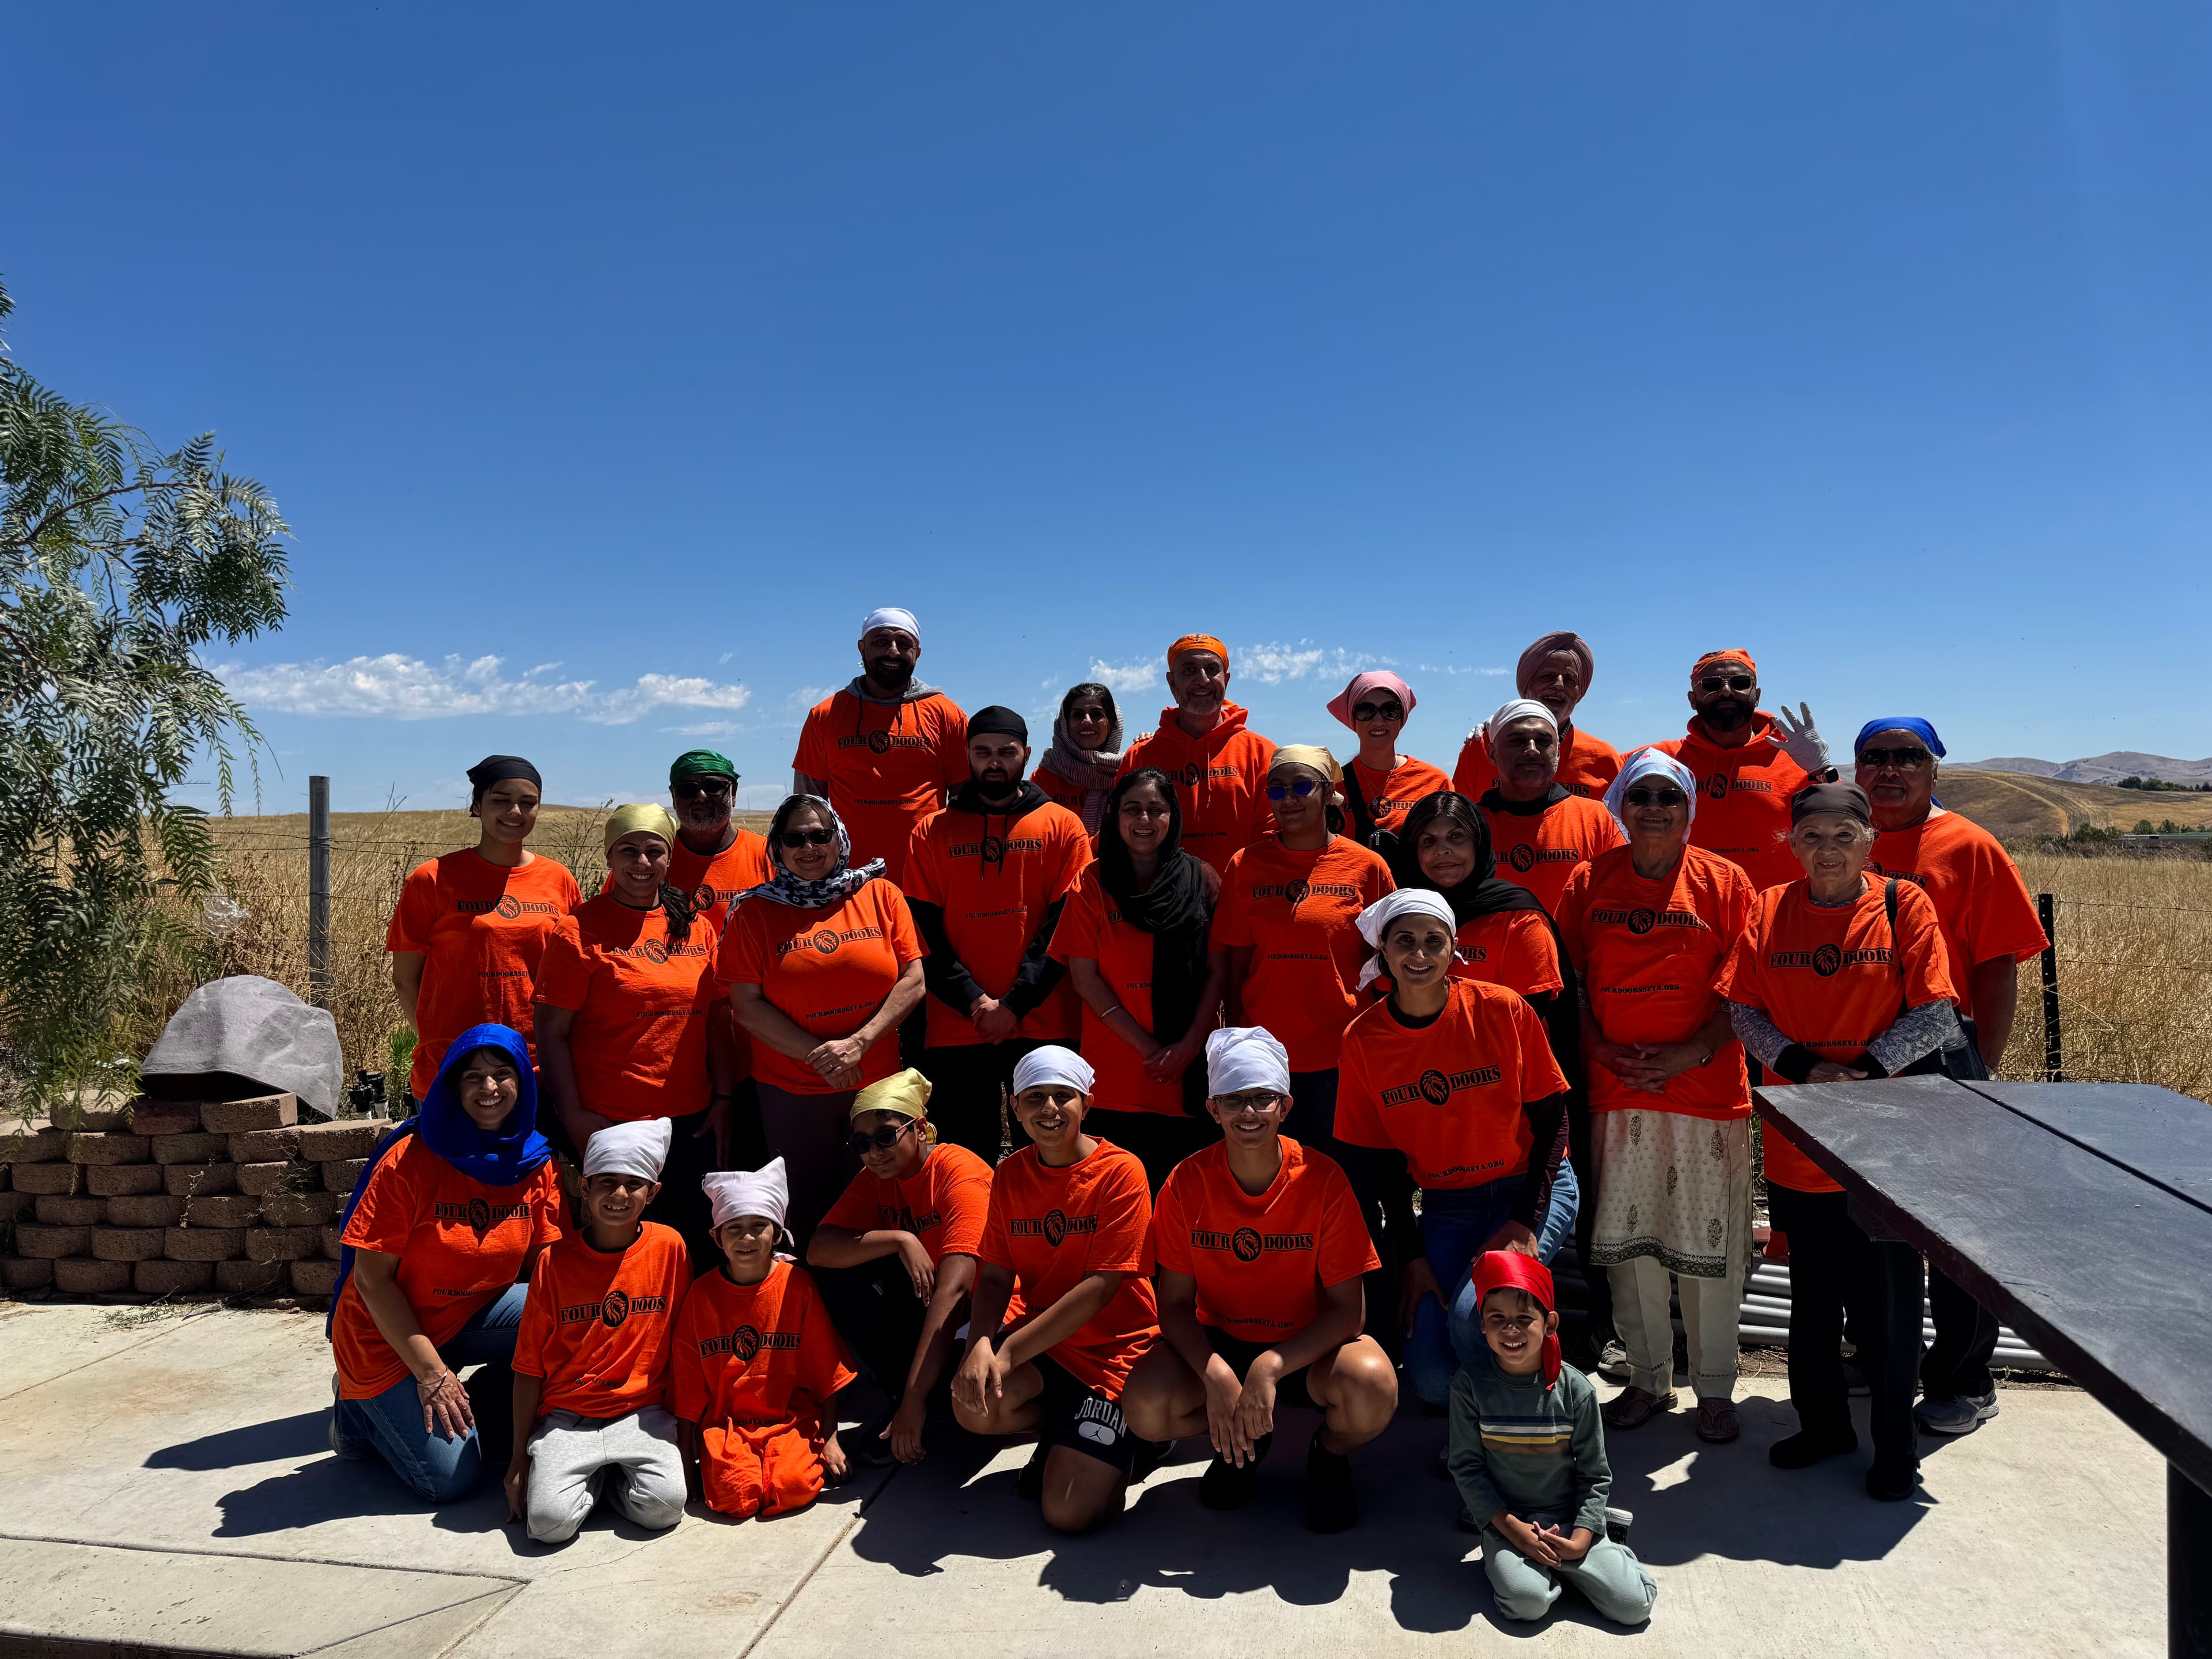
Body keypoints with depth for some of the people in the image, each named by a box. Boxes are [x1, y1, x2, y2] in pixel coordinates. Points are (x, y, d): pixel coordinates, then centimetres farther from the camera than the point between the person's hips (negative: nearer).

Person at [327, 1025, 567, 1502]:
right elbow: (372, 1276, -16)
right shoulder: (410, 1159, -18)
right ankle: (361, 1408, 13)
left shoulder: (537, 1163, -6)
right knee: (450, 1478, -15)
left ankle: (490, 1398, 3)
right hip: (389, 1335, -4)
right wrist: (431, 1372, -19)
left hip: (474, 1319, 4)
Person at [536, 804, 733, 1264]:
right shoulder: (581, 931, -6)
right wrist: (573, 1116, -12)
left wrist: (724, 1096, 6)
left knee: (700, 1247, 11)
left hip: (691, 1122, 5)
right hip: (608, 1124, -4)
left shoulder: (695, 928, 8)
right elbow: (552, 1032, -8)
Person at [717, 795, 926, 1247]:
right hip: (792, 1094, -1)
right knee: (812, 1211, 9)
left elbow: (912, 981, -2)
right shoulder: (755, 912, 0)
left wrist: (857, 1044, -14)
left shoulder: (882, 896, 2)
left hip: (878, 1084, 1)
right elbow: (746, 1005, -5)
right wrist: (818, 1055, -13)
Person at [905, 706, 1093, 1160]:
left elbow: (1064, 925, -2)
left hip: (1042, 1023, -1)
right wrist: (975, 1002, -9)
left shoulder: (1063, 827, 6)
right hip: (954, 1027, 1)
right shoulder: (932, 832, 9)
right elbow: (925, 932, 2)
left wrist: (1015, 1003, -10)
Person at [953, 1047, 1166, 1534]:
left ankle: (1128, 1441, 15)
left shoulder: (1120, 1172, -14)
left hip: (1111, 1346, -5)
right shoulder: (1010, 1175, 4)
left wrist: (1009, 1351, -22)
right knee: (974, 1406, -27)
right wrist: (980, 1344, -21)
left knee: (1069, 1512, -17)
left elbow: (1100, 1286, -19)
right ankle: (1064, 1433, 6)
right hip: (1035, 1338, 5)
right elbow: (996, 1276, 1)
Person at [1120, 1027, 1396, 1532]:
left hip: (1308, 1347, -1)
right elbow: (1175, 1303, -8)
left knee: (1373, 1388, -34)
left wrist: (1271, 1367, -31)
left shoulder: (1322, 1179, -17)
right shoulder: (1187, 1182, -13)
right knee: (1144, 1405, -27)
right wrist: (1215, 1374, -27)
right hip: (1218, 1343, 2)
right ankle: (1244, 1440, 9)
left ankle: (1331, 1454, 5)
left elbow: (1348, 1309, -16)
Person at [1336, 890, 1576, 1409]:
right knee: (1433, 1382, -7)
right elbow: (1384, 1157, 1)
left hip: (1532, 1187, -2)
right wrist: (1412, 1254, -4)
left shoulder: (1503, 1010, -12)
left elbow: (1551, 1121, -5)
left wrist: (1526, 1222, -14)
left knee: (1472, 1315, -27)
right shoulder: (1363, 1039, -7)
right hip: (1444, 1205, 3)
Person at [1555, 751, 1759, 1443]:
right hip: (1616, 1094, 2)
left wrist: (1692, 1054, -14)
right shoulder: (1588, 882, 5)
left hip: (1708, 1092, -2)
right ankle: (1648, 1379, 27)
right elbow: (1570, 984, 6)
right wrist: (1604, 1053, -7)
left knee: (1710, 1244, 5)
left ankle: (1714, 1389, 23)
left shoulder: (1724, 882, 0)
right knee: (1628, 1242, 10)